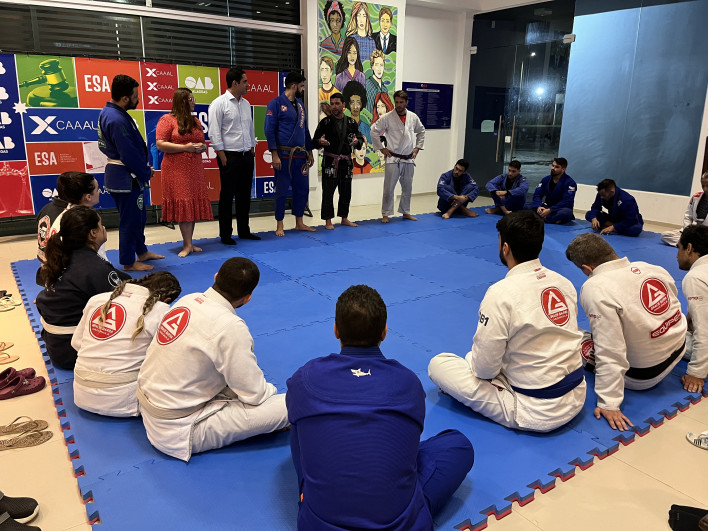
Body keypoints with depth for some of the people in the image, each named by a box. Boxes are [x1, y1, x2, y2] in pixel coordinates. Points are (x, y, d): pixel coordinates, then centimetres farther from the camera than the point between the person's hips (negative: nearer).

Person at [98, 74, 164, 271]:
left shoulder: (110, 112, 9)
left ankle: (142, 251, 35)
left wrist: (144, 169, 8)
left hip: (126, 175, 10)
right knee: (130, 219, 1)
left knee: (138, 215, 21)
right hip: (126, 178, -10)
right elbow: (130, 154, -23)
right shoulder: (116, 120, -24)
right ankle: (128, 262, 13)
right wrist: (146, 173, -9)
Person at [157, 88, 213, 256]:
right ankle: (187, 244, -4)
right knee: (183, 204, -8)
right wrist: (185, 147, -16)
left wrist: (202, 147, 3)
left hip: (195, 169, 6)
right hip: (176, 169, -6)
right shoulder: (167, 120, -2)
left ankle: (189, 242, 13)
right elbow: (160, 144, -10)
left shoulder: (195, 121, 18)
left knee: (194, 204, 4)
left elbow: (202, 142, 28)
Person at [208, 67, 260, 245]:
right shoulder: (219, 103, -7)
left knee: (244, 195, 11)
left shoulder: (246, 103, 14)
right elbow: (214, 132, -10)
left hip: (247, 155, 7)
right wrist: (221, 154, -14)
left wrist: (252, 148, 16)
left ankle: (244, 231, 21)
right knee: (227, 196, 0)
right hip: (230, 156, -7)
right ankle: (225, 235, 8)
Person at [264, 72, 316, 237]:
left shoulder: (300, 104, 15)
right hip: (284, 155, -7)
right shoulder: (276, 103, -6)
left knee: (302, 189, 10)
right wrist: (274, 155, -17)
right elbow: (269, 130, -11)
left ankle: (299, 223, 22)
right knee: (282, 191, -1)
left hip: (300, 155, 7)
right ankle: (279, 225, 10)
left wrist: (310, 152, 16)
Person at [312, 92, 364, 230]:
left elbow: (361, 138, 11)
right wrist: (320, 142, -22)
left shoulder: (351, 122, 7)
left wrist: (357, 141, -12)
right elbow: (315, 140, 1)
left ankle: (344, 218, 25)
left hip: (346, 161, 4)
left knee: (346, 191, 11)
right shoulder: (325, 122, -2)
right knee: (328, 191, -4)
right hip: (330, 161, -3)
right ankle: (328, 221, 5)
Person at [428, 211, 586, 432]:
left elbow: (484, 368, -18)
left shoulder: (501, 293, -23)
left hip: (536, 413, -7)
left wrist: (471, 358, 5)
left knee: (438, 364, -2)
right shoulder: (564, 283, -2)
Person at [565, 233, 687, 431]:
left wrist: (609, 404, -23)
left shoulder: (596, 289, -30)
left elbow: (610, 352, -31)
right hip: (677, 353, 7)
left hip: (643, 376, -6)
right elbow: (672, 306, 7)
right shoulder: (653, 269, -10)